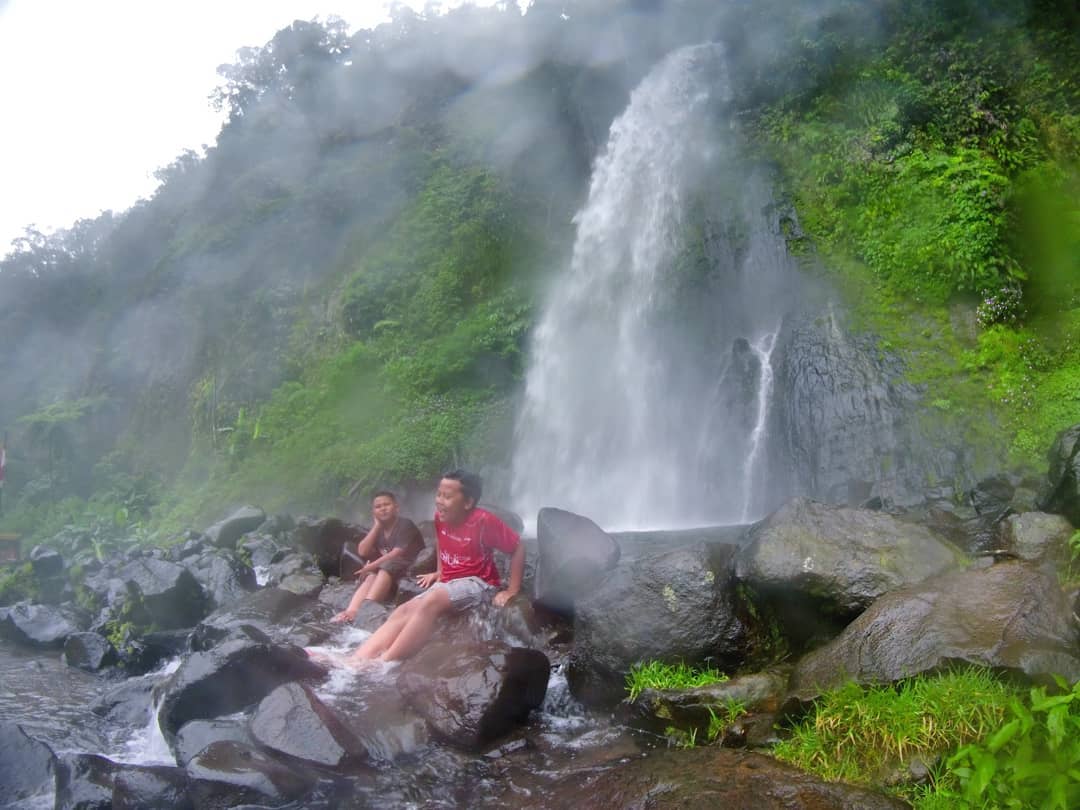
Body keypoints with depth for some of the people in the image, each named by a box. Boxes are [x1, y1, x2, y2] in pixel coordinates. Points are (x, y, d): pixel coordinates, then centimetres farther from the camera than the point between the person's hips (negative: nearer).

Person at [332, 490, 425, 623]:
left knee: (388, 566, -34)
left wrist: (370, 567, -20)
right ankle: (351, 611, -49)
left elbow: (397, 554, -20)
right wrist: (377, 525, -2)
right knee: (371, 576, -26)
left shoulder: (405, 525, -9)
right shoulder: (378, 530, 12)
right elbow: (362, 552, -2)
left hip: (411, 567, -6)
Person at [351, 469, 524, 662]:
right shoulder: (440, 516, -1)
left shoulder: (483, 521, -20)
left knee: (431, 601, -35)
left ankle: (383, 665, -40)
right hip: (447, 583, 7)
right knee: (403, 612, -17)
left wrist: (512, 591, -15)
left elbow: (518, 548, -12)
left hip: (476, 583, -7)